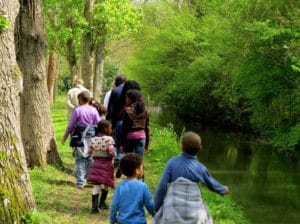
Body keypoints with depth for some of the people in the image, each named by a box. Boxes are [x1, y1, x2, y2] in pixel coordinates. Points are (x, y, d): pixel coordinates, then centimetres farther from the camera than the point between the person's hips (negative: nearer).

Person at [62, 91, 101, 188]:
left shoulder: (77, 110, -10)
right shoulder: (94, 110, 0)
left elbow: (70, 126, -5)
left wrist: (64, 137, 6)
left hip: (80, 138, -3)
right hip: (92, 137, 3)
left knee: (79, 160, 1)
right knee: (90, 159, 15)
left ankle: (80, 182, -3)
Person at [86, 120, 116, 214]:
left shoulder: (94, 139, 5)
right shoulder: (108, 139, -10)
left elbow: (89, 151, 6)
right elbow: (111, 150, -23)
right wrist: (114, 155, -3)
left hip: (96, 163, 4)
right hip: (106, 163, -4)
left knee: (96, 185, 0)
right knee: (106, 184, 16)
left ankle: (94, 206, -10)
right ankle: (102, 202, 23)